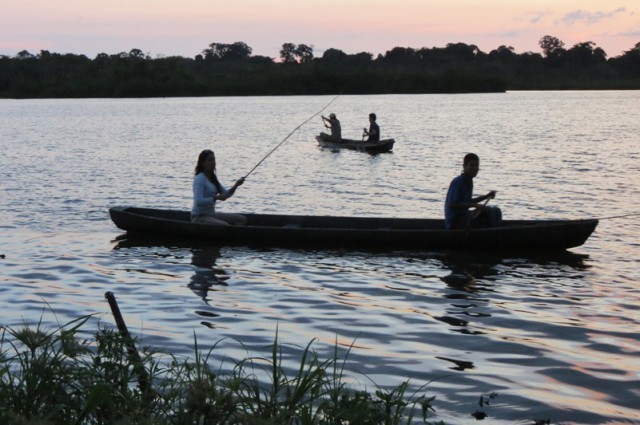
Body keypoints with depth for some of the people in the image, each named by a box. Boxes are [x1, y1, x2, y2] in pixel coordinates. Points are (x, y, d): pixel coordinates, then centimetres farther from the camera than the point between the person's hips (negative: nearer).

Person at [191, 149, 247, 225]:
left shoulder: (213, 178, 13)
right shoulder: (199, 179, -14)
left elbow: (226, 194, 12)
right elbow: (198, 201, -26)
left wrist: (236, 185, -5)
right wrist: (217, 197, -29)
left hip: (211, 214, 10)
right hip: (199, 217, -10)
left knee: (242, 219, 4)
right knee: (224, 225, -34)